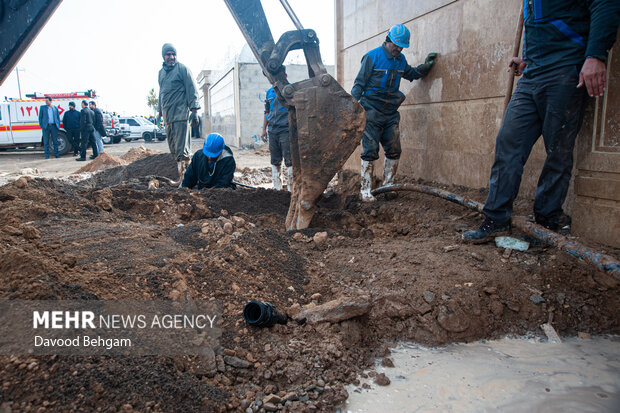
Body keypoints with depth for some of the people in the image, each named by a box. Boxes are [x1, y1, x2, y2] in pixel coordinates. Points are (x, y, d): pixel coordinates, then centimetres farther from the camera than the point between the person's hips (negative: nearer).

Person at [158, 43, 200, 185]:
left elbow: (192, 90, -5)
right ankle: (181, 172, 17)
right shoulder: (161, 72, 20)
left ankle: (185, 177, -12)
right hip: (167, 115, 7)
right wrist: (160, 111, 26)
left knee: (181, 148, -12)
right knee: (173, 147, 9)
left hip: (180, 113, -7)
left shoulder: (182, 69, -1)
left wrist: (194, 110, -13)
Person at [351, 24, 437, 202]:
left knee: (394, 151, 4)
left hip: (390, 113, 6)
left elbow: (412, 74, 32)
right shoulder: (372, 57, -5)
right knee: (370, 151, -7)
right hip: (371, 112, -6)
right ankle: (365, 190, 0)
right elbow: (359, 84, -5)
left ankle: (388, 186, 17)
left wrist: (426, 65, 16)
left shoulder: (401, 60, 13)